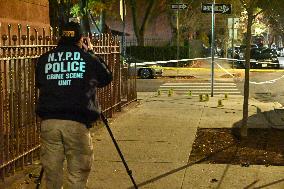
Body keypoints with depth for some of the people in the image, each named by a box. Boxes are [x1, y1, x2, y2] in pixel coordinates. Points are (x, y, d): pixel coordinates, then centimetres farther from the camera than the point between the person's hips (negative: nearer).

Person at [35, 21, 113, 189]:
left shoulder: (44, 59, 10)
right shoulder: (88, 59, 4)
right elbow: (107, 78, 19)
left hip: (48, 121, 3)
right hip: (77, 122, -2)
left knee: (52, 172, 11)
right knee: (78, 174, 5)